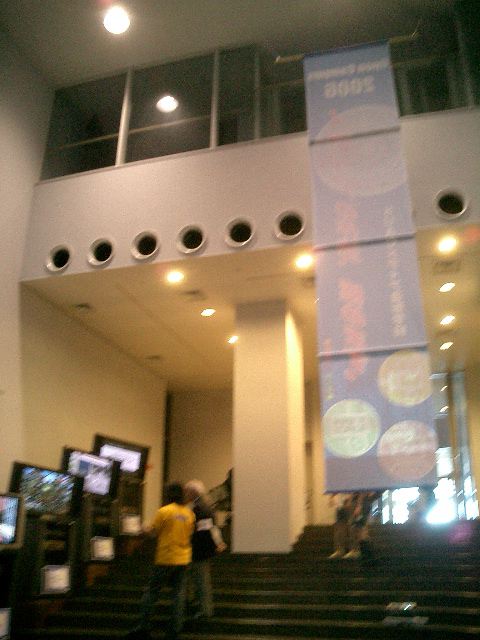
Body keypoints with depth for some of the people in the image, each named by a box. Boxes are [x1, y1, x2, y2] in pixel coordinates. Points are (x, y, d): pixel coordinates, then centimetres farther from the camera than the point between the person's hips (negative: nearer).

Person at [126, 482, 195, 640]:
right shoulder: (189, 513, 4)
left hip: (165, 558, -4)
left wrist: (146, 529, 13)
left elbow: (152, 531, -7)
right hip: (183, 559, 5)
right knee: (179, 594, 8)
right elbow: (189, 534, 12)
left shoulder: (164, 511, -12)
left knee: (151, 592, 7)